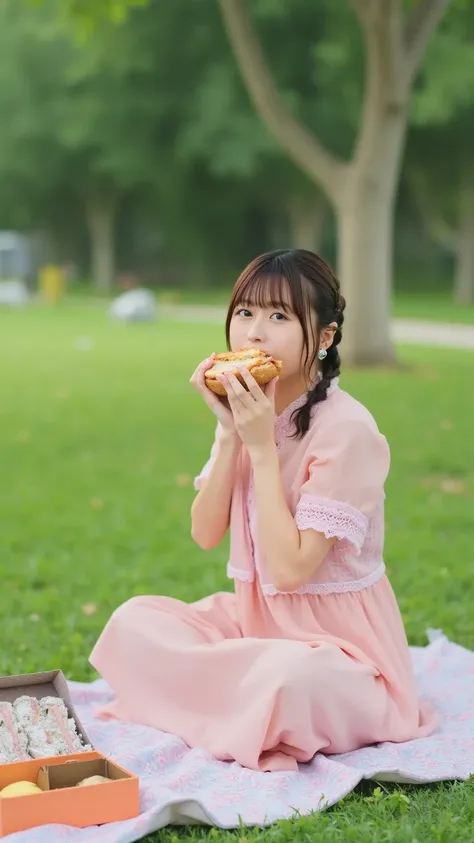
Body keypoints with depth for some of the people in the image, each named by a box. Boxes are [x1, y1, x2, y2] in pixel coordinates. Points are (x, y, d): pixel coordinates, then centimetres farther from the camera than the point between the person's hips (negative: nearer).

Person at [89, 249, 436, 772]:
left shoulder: (347, 430, -21)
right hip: (253, 618, 7)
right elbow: (206, 534, -2)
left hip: (337, 639, -7)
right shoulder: (249, 409, 3)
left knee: (291, 677, -38)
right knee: (134, 621, -11)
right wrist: (230, 434, -13)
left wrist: (262, 446, -24)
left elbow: (291, 567, -25)